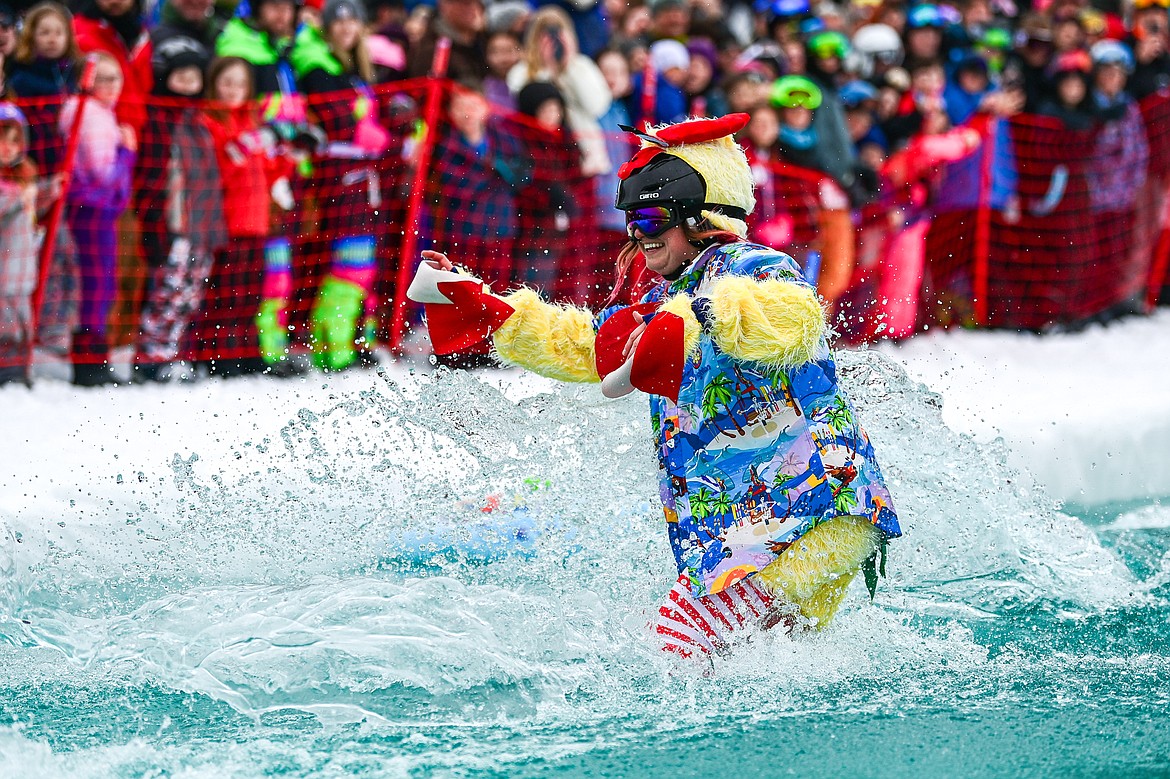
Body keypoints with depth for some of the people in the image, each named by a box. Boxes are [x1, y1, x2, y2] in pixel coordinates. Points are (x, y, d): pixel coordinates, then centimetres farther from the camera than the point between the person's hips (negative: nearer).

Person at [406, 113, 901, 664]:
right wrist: (471, 303, 34)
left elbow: (790, 319, -29)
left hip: (814, 505, -10)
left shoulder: (751, 268, -4)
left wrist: (699, 315, -42)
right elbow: (575, 344, 38)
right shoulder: (668, 301, 24)